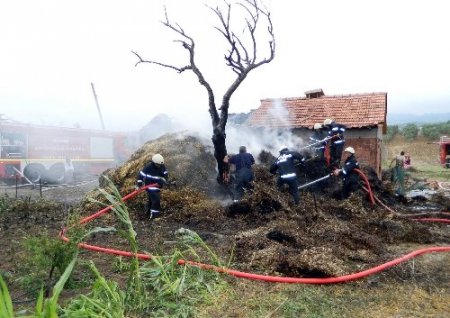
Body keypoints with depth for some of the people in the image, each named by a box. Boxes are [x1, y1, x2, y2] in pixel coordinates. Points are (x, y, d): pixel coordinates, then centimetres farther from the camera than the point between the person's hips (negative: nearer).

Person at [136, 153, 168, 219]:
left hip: (157, 186, 7)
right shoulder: (148, 166, -18)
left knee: (152, 199, 21)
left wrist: (163, 180, -19)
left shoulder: (162, 166, -3)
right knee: (156, 199, -13)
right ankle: (154, 214, -4)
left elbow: (166, 175, -1)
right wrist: (139, 183, -21)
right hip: (150, 186, -7)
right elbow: (141, 174, -13)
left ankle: (148, 211, 40)